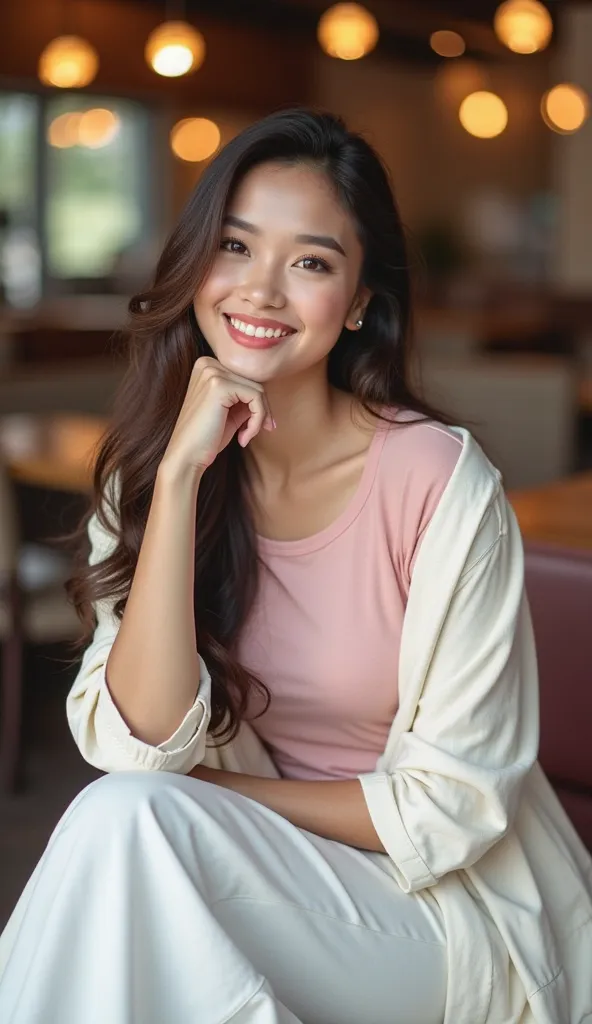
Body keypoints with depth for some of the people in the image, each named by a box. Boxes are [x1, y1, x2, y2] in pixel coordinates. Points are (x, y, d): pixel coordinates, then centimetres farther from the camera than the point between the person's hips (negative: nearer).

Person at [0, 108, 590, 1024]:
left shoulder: (442, 481, -19)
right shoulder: (144, 472, -4)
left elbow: (451, 809, -14)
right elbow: (137, 745, -16)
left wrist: (203, 795, -12)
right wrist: (180, 473, -23)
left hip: (452, 906, -4)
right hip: (261, 875, 4)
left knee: (132, 819, -27)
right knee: (127, 811, -27)